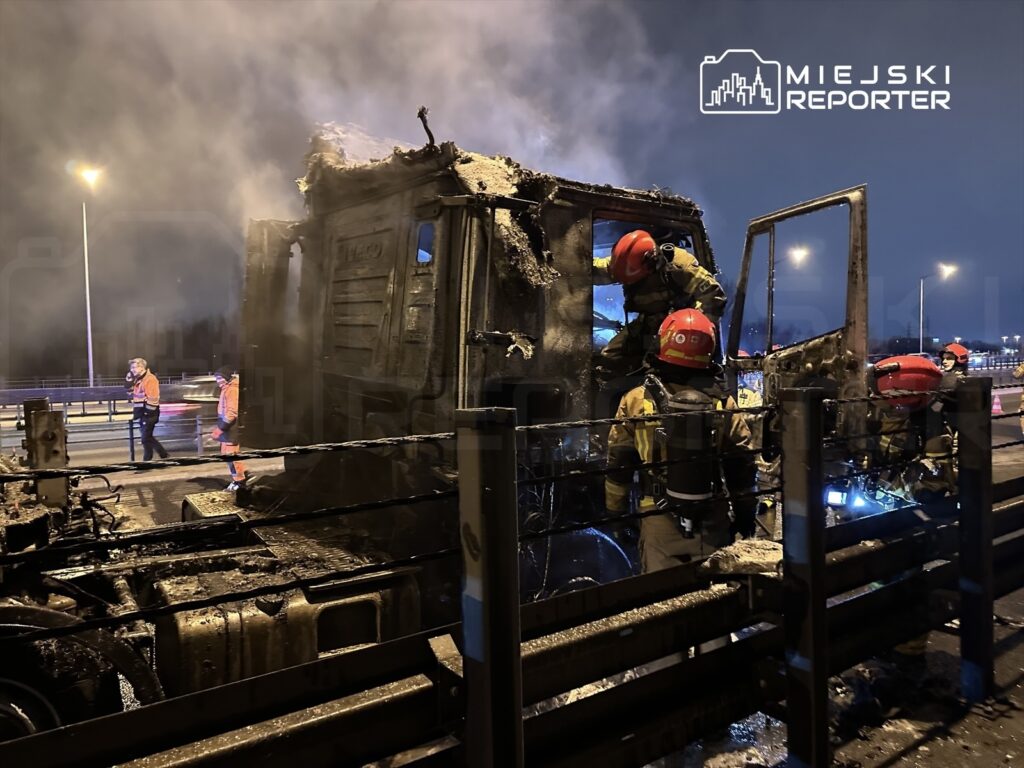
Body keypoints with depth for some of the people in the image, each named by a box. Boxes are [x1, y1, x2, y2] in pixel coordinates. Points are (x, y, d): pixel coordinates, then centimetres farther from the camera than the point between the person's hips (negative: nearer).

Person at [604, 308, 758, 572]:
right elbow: (742, 469, 2)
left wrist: (616, 513, 9)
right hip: (713, 521, 2)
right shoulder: (725, 404, -4)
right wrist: (745, 515, 14)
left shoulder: (636, 401, -8)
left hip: (660, 521, -1)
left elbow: (619, 466, -3)